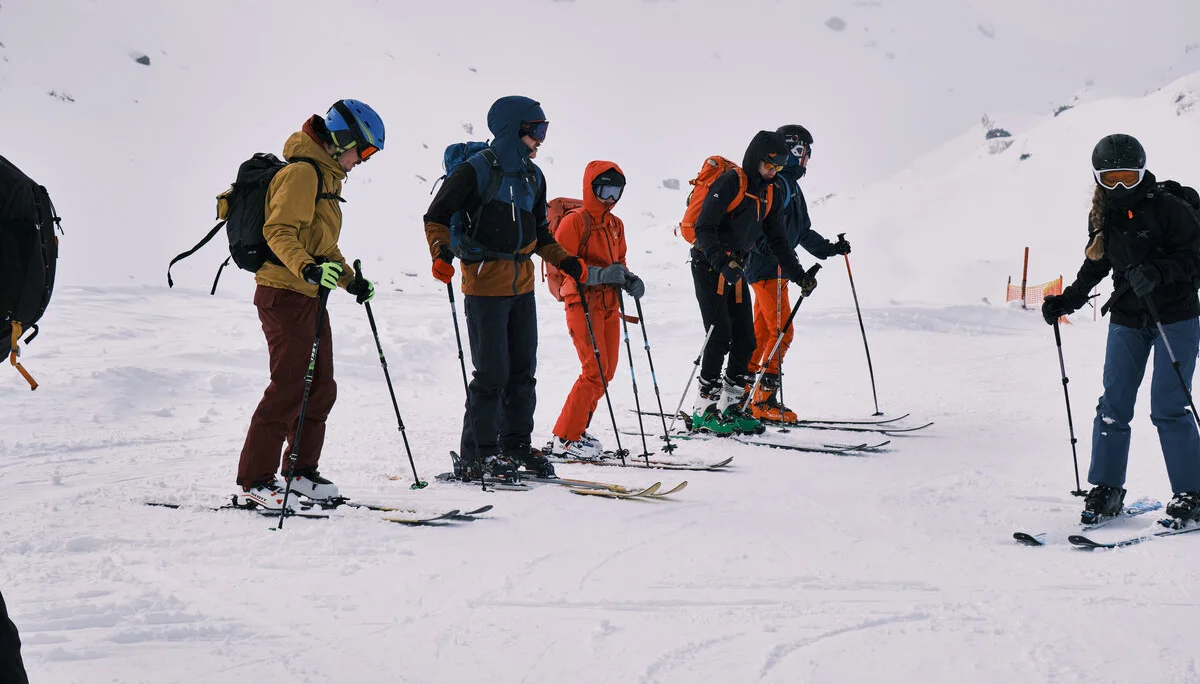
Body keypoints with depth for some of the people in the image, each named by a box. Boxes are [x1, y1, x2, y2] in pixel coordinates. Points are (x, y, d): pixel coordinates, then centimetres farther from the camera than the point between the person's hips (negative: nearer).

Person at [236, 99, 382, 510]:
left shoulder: (326, 177, 20)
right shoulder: (302, 173, -13)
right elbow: (279, 231, -23)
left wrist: (350, 280, 22)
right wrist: (308, 269, -36)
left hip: (310, 296, 10)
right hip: (285, 294, -10)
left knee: (321, 388, 12)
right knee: (289, 388, -12)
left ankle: (301, 472, 22)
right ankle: (254, 481, -8)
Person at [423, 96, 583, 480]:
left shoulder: (533, 177, 14)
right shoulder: (475, 170, -8)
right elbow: (437, 217, -5)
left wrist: (565, 262, 13)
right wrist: (442, 252, -21)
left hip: (522, 288, 7)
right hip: (484, 286, -7)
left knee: (523, 371, 10)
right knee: (492, 373, -8)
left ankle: (517, 444, 21)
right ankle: (476, 456, 0)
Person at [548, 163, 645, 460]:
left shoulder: (615, 225, 16)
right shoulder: (575, 221, -8)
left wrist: (629, 279, 1)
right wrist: (599, 274, -26)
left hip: (609, 304, 8)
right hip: (583, 302, -8)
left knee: (607, 371, 8)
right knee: (595, 371, -13)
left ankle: (577, 430, 19)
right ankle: (565, 438, -6)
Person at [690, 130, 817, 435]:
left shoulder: (769, 195, 10)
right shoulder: (729, 182, -14)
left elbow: (778, 240, 16)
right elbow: (704, 229, -20)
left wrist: (798, 275, 7)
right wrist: (721, 262, -33)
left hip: (736, 269, 8)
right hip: (708, 265, -8)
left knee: (745, 341, 4)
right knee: (720, 335, -13)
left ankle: (730, 407, 12)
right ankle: (704, 409, -8)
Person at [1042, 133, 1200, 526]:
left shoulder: (1168, 208, -13)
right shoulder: (1101, 217, 4)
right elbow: (1095, 266, 18)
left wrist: (1156, 272, -29)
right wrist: (1066, 302, 11)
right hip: (1127, 320, 5)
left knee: (1168, 408, -9)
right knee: (1113, 405, 3)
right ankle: (1106, 491, 13)